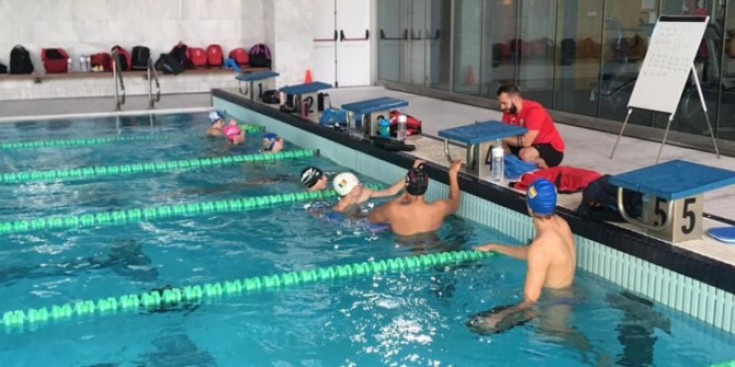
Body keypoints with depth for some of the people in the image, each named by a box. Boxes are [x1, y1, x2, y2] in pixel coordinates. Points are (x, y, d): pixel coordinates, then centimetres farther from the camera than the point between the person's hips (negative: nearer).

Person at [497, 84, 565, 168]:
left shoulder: (534, 110, -26)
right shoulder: (509, 110, -3)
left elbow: (526, 142, -31)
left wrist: (504, 138, -22)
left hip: (552, 149, -8)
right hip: (532, 146, 8)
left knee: (525, 154, -37)